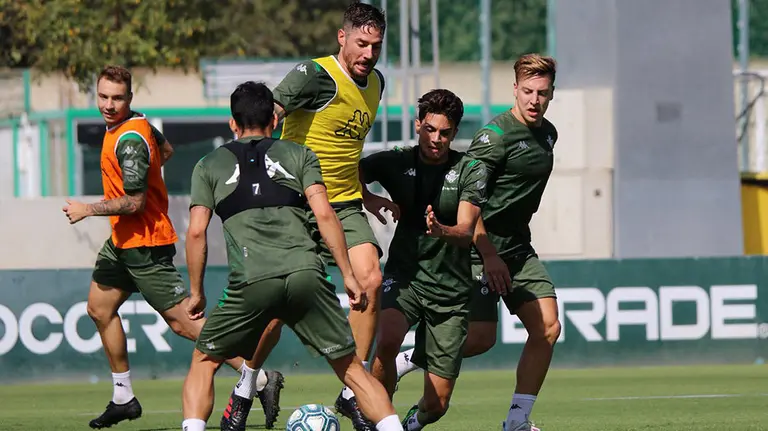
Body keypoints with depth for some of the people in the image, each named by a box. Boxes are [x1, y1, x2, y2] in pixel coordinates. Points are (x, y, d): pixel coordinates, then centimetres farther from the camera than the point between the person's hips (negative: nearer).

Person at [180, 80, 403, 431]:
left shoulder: (210, 165, 20)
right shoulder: (299, 154, 19)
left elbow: (196, 232, 11)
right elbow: (324, 213, 7)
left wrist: (196, 293, 19)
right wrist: (348, 275, 8)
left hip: (250, 282, -1)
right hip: (305, 273, 1)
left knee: (204, 360, 18)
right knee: (350, 366, 8)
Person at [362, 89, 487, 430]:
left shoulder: (471, 171, -3)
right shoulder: (396, 162, 2)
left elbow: (466, 232, -13)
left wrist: (441, 231, -36)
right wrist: (370, 200, -10)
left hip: (451, 292, 0)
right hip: (404, 275, 0)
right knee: (387, 340, -35)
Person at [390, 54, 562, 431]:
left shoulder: (547, 134, 11)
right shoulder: (496, 134, -15)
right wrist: (489, 254, -22)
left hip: (518, 247, 8)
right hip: (482, 248, -8)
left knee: (547, 328, -4)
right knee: (480, 337, -14)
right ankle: (403, 362, 6)